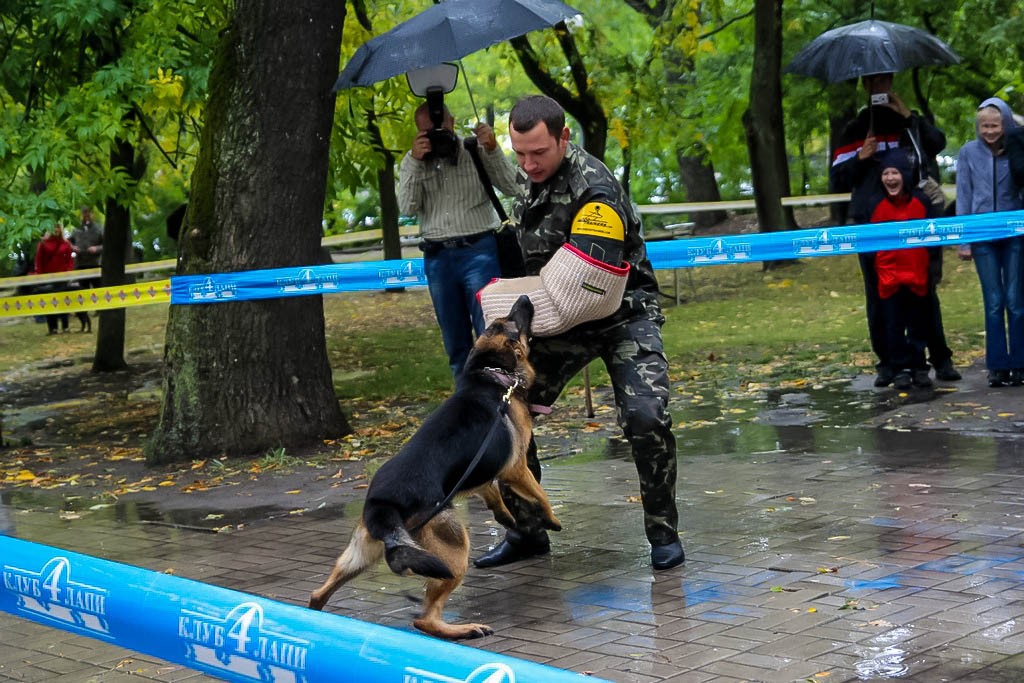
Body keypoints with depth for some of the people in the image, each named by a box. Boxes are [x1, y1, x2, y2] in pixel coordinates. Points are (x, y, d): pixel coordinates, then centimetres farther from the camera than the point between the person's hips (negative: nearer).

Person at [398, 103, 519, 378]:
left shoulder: (477, 151, 5)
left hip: (479, 251, -3)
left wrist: (492, 149, -15)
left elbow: (512, 187, -3)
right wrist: (415, 161, -10)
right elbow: (407, 208, -2)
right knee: (455, 343, 8)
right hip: (438, 258, 3)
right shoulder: (411, 163, 12)